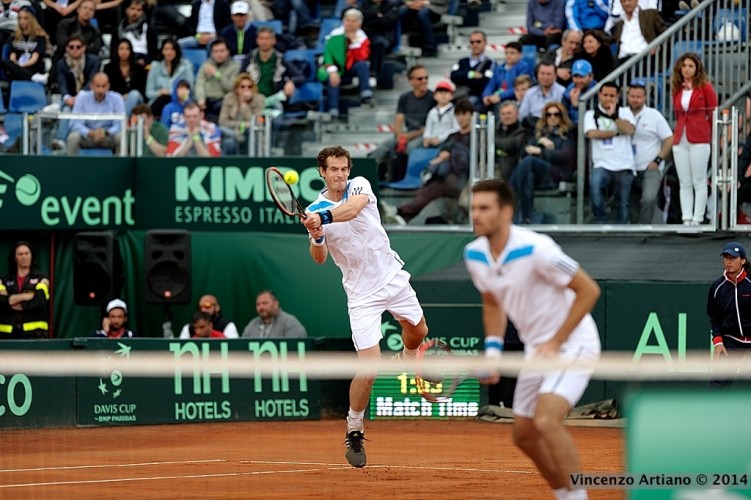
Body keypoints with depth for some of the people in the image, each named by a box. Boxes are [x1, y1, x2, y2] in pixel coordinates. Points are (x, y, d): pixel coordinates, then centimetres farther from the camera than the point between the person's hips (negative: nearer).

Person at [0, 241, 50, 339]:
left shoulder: (41, 278, 8)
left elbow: (39, 300, -8)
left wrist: (9, 300, -3)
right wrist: (24, 296, -11)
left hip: (34, 331, -2)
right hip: (8, 331, 2)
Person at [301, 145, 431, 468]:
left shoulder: (359, 186, -8)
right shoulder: (313, 211, -7)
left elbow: (354, 208, -32)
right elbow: (320, 258, -14)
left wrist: (324, 218, -48)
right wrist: (317, 237, -35)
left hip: (392, 276, 3)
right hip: (362, 293, -3)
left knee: (418, 332, 24)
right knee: (369, 368, -12)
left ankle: (408, 360, 61)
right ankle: (354, 433, 5)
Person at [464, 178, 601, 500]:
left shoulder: (536, 250, -26)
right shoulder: (474, 255, -3)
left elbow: (589, 290, -20)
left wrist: (556, 343, -22)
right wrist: (493, 350, 2)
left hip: (572, 342, -8)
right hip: (536, 349, 8)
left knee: (546, 422, -26)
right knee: (524, 435, 11)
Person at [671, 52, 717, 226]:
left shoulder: (705, 87, -2)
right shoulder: (677, 89, 11)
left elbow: (713, 114, 2)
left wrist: (708, 135, 6)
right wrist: (680, 131, 7)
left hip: (699, 140, -5)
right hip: (680, 139, 5)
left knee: (699, 182, -3)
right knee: (684, 183, 4)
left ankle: (697, 219, -2)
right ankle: (686, 219, 5)